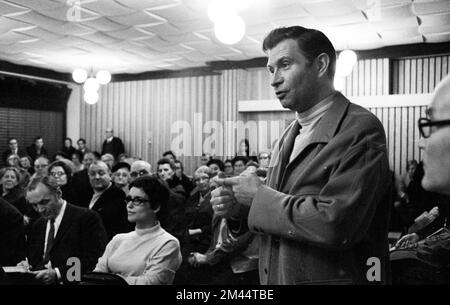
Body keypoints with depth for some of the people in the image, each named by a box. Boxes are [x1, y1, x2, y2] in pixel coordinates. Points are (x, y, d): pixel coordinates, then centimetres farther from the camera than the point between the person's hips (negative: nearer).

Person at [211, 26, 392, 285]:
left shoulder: (360, 128, -18)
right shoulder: (291, 135, 8)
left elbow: (335, 224, -28)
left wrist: (260, 196, -18)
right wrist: (238, 207, -6)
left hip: (332, 278, -7)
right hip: (276, 276, 7)